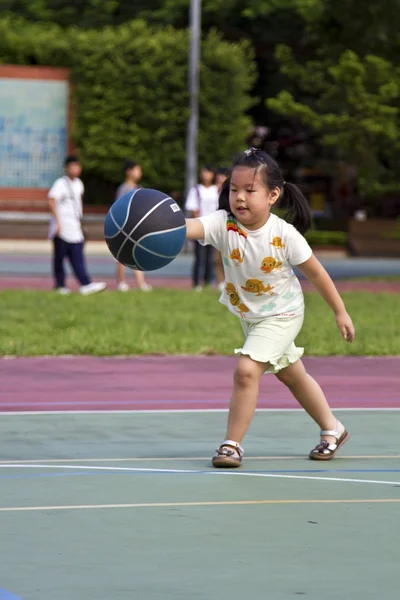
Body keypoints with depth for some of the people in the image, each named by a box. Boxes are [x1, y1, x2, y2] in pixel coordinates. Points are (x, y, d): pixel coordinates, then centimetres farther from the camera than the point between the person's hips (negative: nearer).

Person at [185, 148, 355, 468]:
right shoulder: (223, 224, -23)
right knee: (291, 375, 22)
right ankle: (332, 429, 43)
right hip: (248, 314, 5)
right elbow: (192, 226, -44)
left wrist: (340, 312, -4)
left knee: (246, 370, -22)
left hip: (281, 315, -5)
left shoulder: (284, 235, -27)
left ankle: (232, 444, -8)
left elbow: (315, 272, -14)